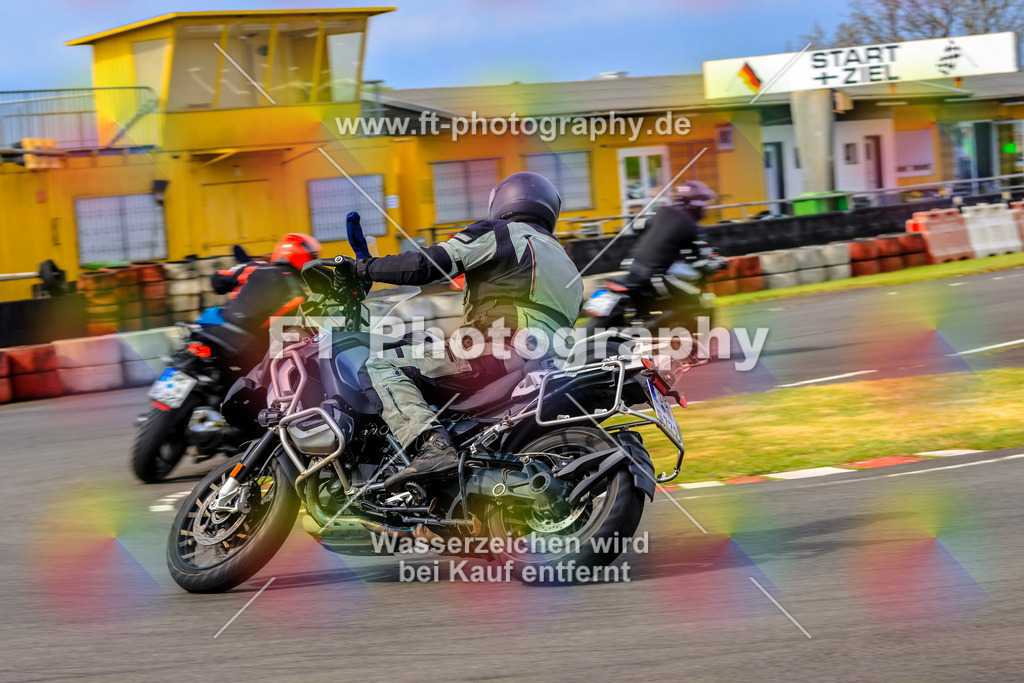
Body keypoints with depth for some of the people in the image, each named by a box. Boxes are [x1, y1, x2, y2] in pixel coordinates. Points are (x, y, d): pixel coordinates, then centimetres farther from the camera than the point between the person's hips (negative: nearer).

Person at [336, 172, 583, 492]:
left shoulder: (498, 234, 5)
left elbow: (426, 265, -5)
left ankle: (432, 444, -33)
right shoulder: (569, 270, 30)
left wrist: (362, 268, 6)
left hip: (495, 360, -9)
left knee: (382, 366, -10)